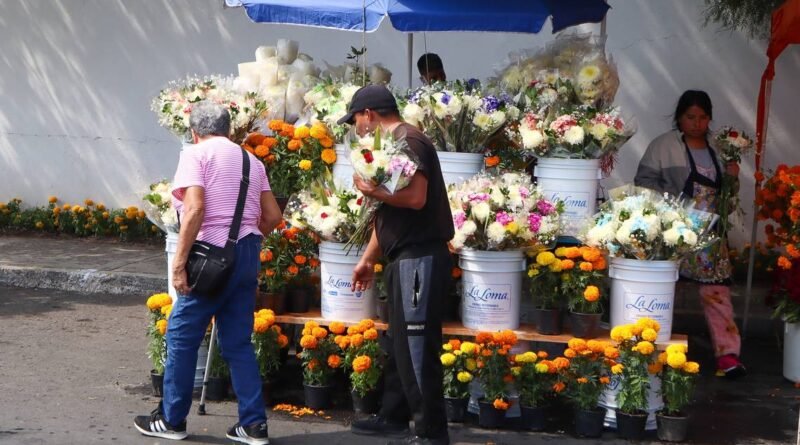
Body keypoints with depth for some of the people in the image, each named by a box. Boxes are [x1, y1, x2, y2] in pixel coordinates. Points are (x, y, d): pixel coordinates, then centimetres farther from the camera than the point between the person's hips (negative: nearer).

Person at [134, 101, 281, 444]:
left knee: (182, 335, 5)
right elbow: (272, 216, 12)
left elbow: (194, 208, -16)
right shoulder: (251, 161, 15)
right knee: (238, 341, 12)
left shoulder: (196, 154, -3)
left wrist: (179, 261, -15)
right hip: (248, 255, 6)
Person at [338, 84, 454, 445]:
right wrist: (367, 258, 23)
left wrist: (370, 189, -14)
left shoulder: (409, 142, -13)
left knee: (417, 346, -8)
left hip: (421, 257, -10)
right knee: (399, 343, 17)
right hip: (404, 258, 10)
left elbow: (415, 198, -27)